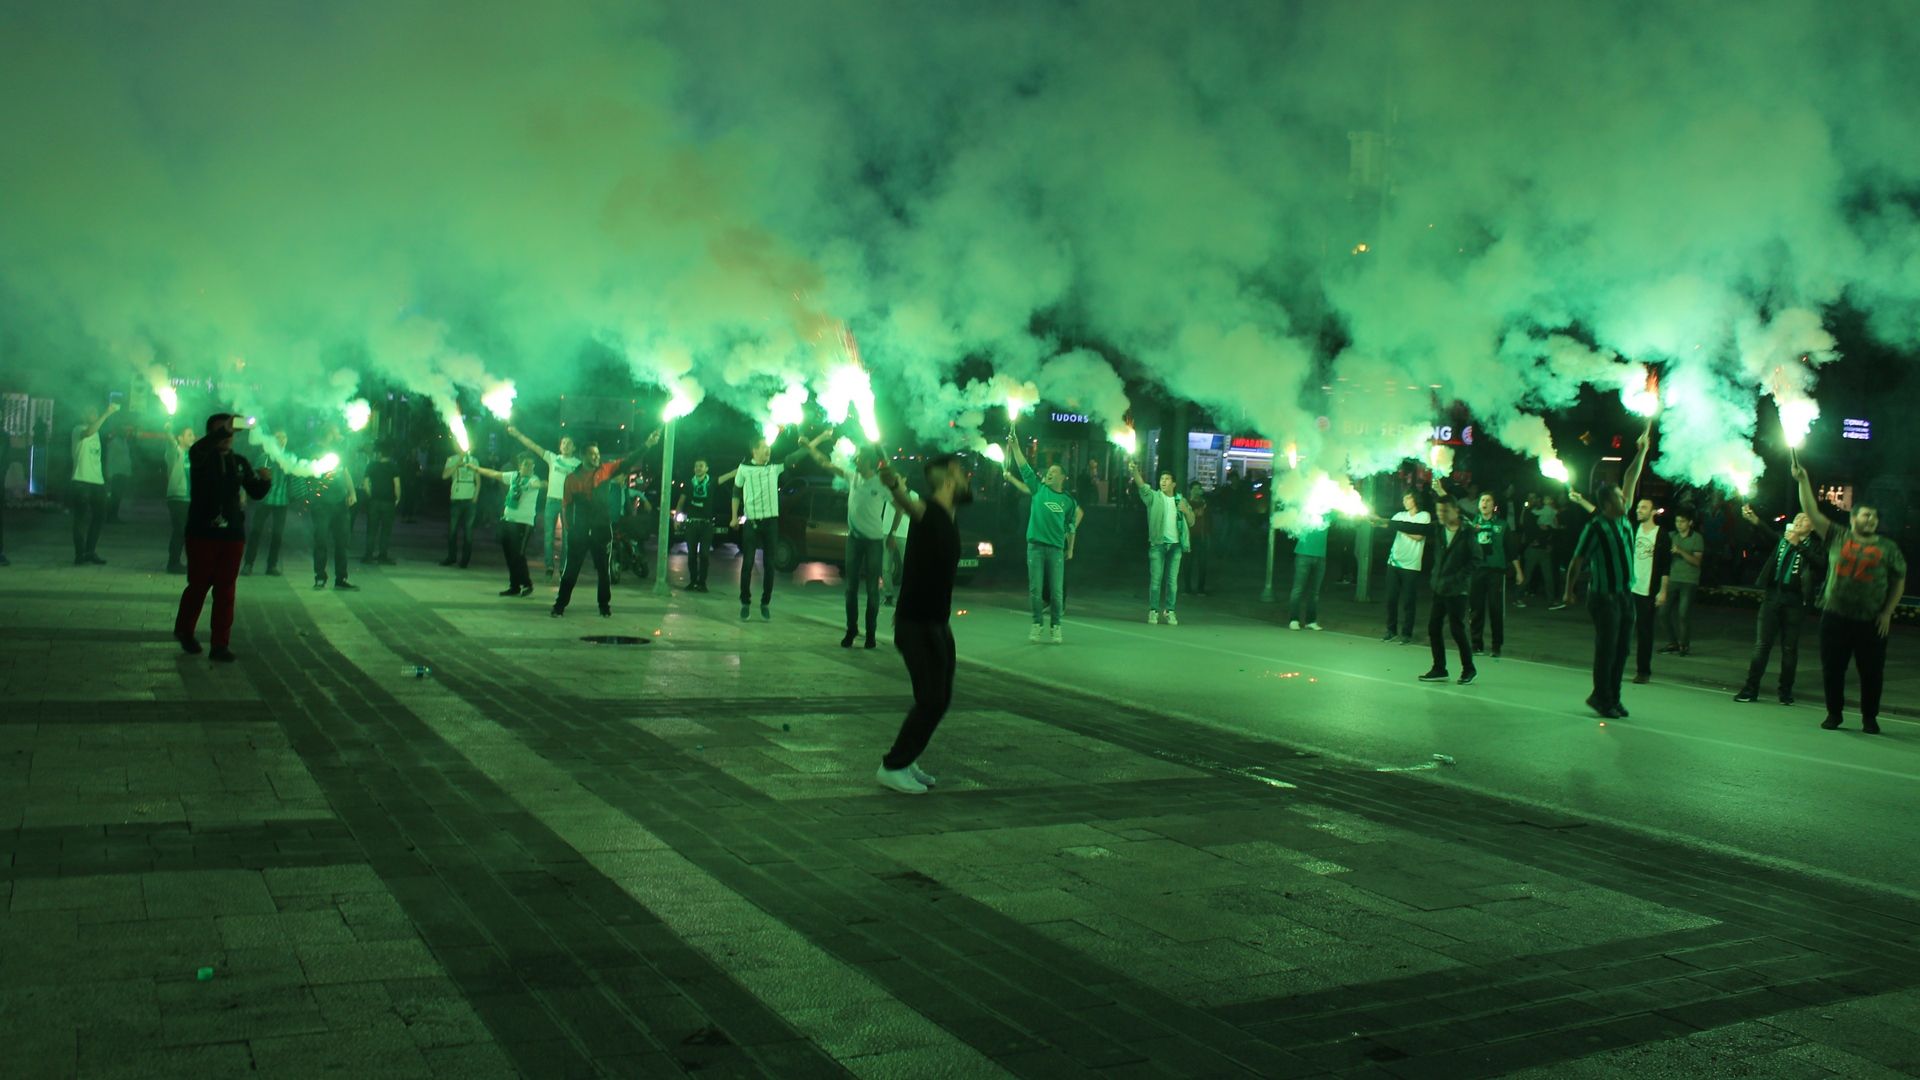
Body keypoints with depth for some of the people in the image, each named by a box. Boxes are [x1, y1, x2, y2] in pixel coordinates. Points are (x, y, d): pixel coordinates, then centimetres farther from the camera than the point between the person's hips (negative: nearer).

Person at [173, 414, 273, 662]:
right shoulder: (200, 458, 0)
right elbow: (197, 449, -25)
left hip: (233, 533, 3)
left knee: (225, 590, 0)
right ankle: (184, 631, 30)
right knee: (198, 585, 6)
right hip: (202, 532, -3)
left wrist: (265, 480, -17)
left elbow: (256, 492, 5)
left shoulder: (240, 462, 10)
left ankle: (220, 644, 2)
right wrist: (223, 429, -36)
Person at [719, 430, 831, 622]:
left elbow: (798, 455, 2)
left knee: (769, 564, 3)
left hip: (771, 521, 2)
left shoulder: (775, 467, 3)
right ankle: (745, 603, 11)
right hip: (751, 522, -2)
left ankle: (765, 603, 12)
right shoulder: (744, 468, -2)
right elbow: (736, 493, 9)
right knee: (747, 563, 0)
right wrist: (735, 517, 7)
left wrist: (822, 436, 0)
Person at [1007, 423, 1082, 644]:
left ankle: (1056, 626, 8)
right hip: (1035, 546, 0)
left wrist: (1070, 549, 16)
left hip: (1056, 549, 0)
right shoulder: (1039, 489, 8)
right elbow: (1024, 468, 2)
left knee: (1056, 591, -1)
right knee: (1035, 588, 1)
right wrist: (1015, 447, -5)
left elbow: (1071, 526, 15)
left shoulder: (1067, 501, 8)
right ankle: (1036, 625, 9)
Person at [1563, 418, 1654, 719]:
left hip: (1625, 595, 7)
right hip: (1604, 597, -7)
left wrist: (1643, 448, 14)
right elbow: (1577, 562, -8)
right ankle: (1601, 697, 8)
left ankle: (1612, 697, 17)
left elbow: (1632, 479, 14)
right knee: (1607, 649, -3)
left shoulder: (1623, 519, 8)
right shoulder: (1595, 528, -13)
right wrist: (1569, 592, -3)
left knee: (1621, 649, 9)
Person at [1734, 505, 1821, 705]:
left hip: (1794, 600, -2)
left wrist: (1797, 544, -21)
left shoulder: (1812, 546, 3)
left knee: (1789, 647, 5)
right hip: (1772, 596, 2)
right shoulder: (1782, 539, 12)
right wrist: (1755, 521, -22)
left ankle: (1786, 691, 14)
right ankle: (1750, 688, 4)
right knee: (1761, 644, 1)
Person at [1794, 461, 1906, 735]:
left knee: (1872, 672, 3)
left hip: (1871, 622, 0)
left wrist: (1887, 612, 1)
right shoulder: (1838, 536, 6)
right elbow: (1812, 512, 0)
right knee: (1832, 669, 4)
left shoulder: (1887, 548, 6)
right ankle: (1834, 713, 19)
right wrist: (1803, 481, -9)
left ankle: (1870, 718, 17)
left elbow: (1900, 580, 10)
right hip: (1835, 617, 0)